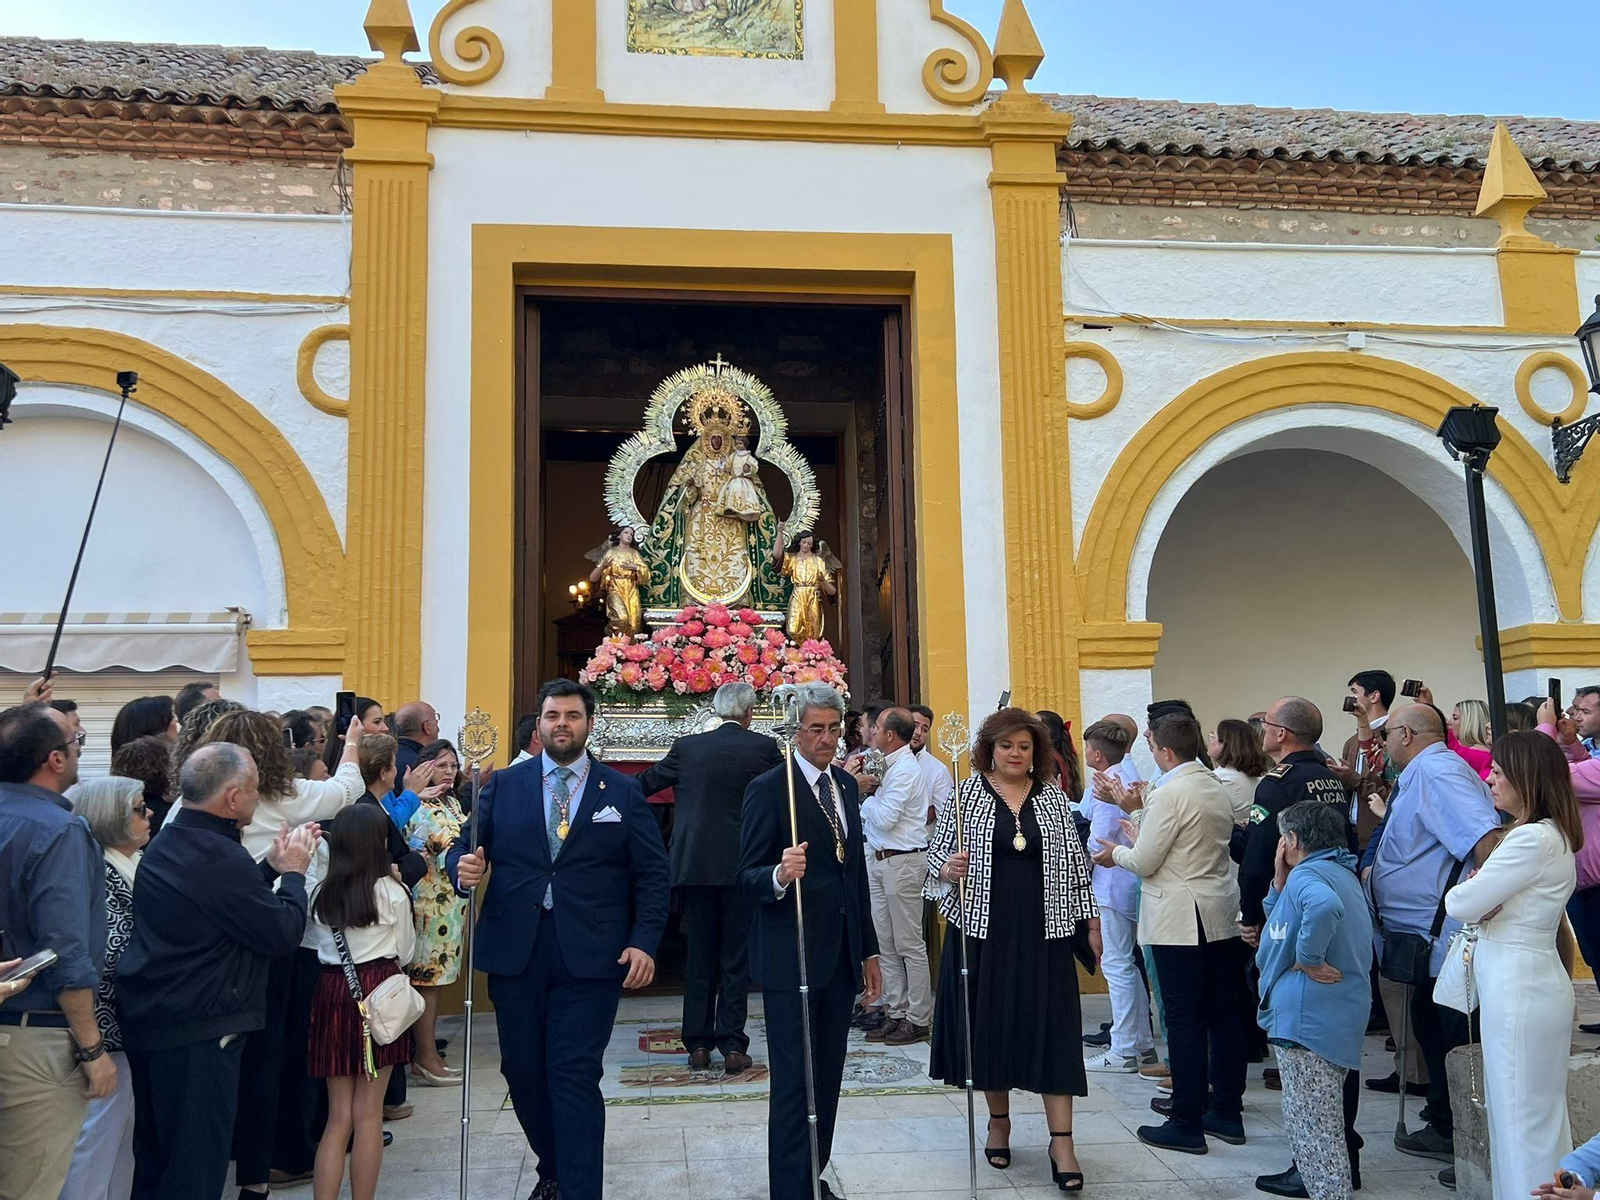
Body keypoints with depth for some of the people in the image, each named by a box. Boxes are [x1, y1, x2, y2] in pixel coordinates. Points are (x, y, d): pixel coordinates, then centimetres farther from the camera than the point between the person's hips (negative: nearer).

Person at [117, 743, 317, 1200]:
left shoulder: (167, 844, 8)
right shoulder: (219, 857, -24)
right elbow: (284, 934, -18)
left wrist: (273, 866, 12)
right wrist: (293, 872, -4)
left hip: (148, 1020, 10)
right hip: (198, 1030, -10)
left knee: (155, 1160, 21)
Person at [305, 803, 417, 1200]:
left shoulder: (320, 894, 2)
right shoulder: (391, 892, -8)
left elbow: (318, 943, 14)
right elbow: (405, 953, 3)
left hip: (332, 992, 3)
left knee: (339, 1116, 11)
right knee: (368, 1113, 5)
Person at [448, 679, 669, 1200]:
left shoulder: (623, 791, 4)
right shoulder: (504, 785, 9)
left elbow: (652, 874, 3)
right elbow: (465, 847, 6)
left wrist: (645, 940, -8)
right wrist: (463, 867, -18)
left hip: (590, 958, -3)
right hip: (514, 954, 3)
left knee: (575, 1076, -5)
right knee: (522, 1069, 13)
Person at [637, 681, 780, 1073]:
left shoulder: (687, 747, 2)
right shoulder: (764, 747, -4)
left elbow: (645, 784, 14)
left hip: (695, 866, 2)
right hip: (742, 866, -2)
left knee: (700, 956, 11)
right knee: (736, 958, 5)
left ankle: (698, 1044, 15)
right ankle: (732, 1046, 3)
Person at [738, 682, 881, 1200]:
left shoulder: (846, 785, 12)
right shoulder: (768, 788, -10)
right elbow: (748, 877, -12)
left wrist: (868, 950, 18)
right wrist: (779, 875, -35)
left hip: (841, 956, 7)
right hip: (791, 958, -7)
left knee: (828, 1078, 14)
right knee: (794, 1082, -2)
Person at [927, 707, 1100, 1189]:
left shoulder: (1055, 799, 6)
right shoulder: (965, 795, 0)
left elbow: (1075, 864, 9)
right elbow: (936, 855, 3)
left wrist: (1090, 920, 7)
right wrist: (947, 869, -19)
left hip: (1044, 932, 1)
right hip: (984, 930, -1)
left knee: (1053, 1031, -1)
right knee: (991, 1026, 8)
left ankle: (1062, 1142, 5)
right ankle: (999, 1121, 28)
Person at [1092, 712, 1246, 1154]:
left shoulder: (1169, 793, -17)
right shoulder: (1218, 789, 9)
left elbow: (1145, 862, -15)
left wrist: (1117, 854, 5)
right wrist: (1140, 831, 20)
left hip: (1180, 919, -8)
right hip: (1223, 916, 8)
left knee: (1184, 1020, -2)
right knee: (1224, 1013, 13)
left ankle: (1187, 1124, 4)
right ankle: (1228, 1112, 23)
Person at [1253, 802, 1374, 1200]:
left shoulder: (1307, 874, -15)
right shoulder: (1342, 872, 15)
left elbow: (1324, 905, -40)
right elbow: (1282, 921, 20)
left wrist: (1308, 959, -27)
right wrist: (1279, 881, 7)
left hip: (1308, 1014, -10)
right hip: (1343, 1014, 10)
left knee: (1310, 1121, -1)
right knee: (1324, 1117, 22)